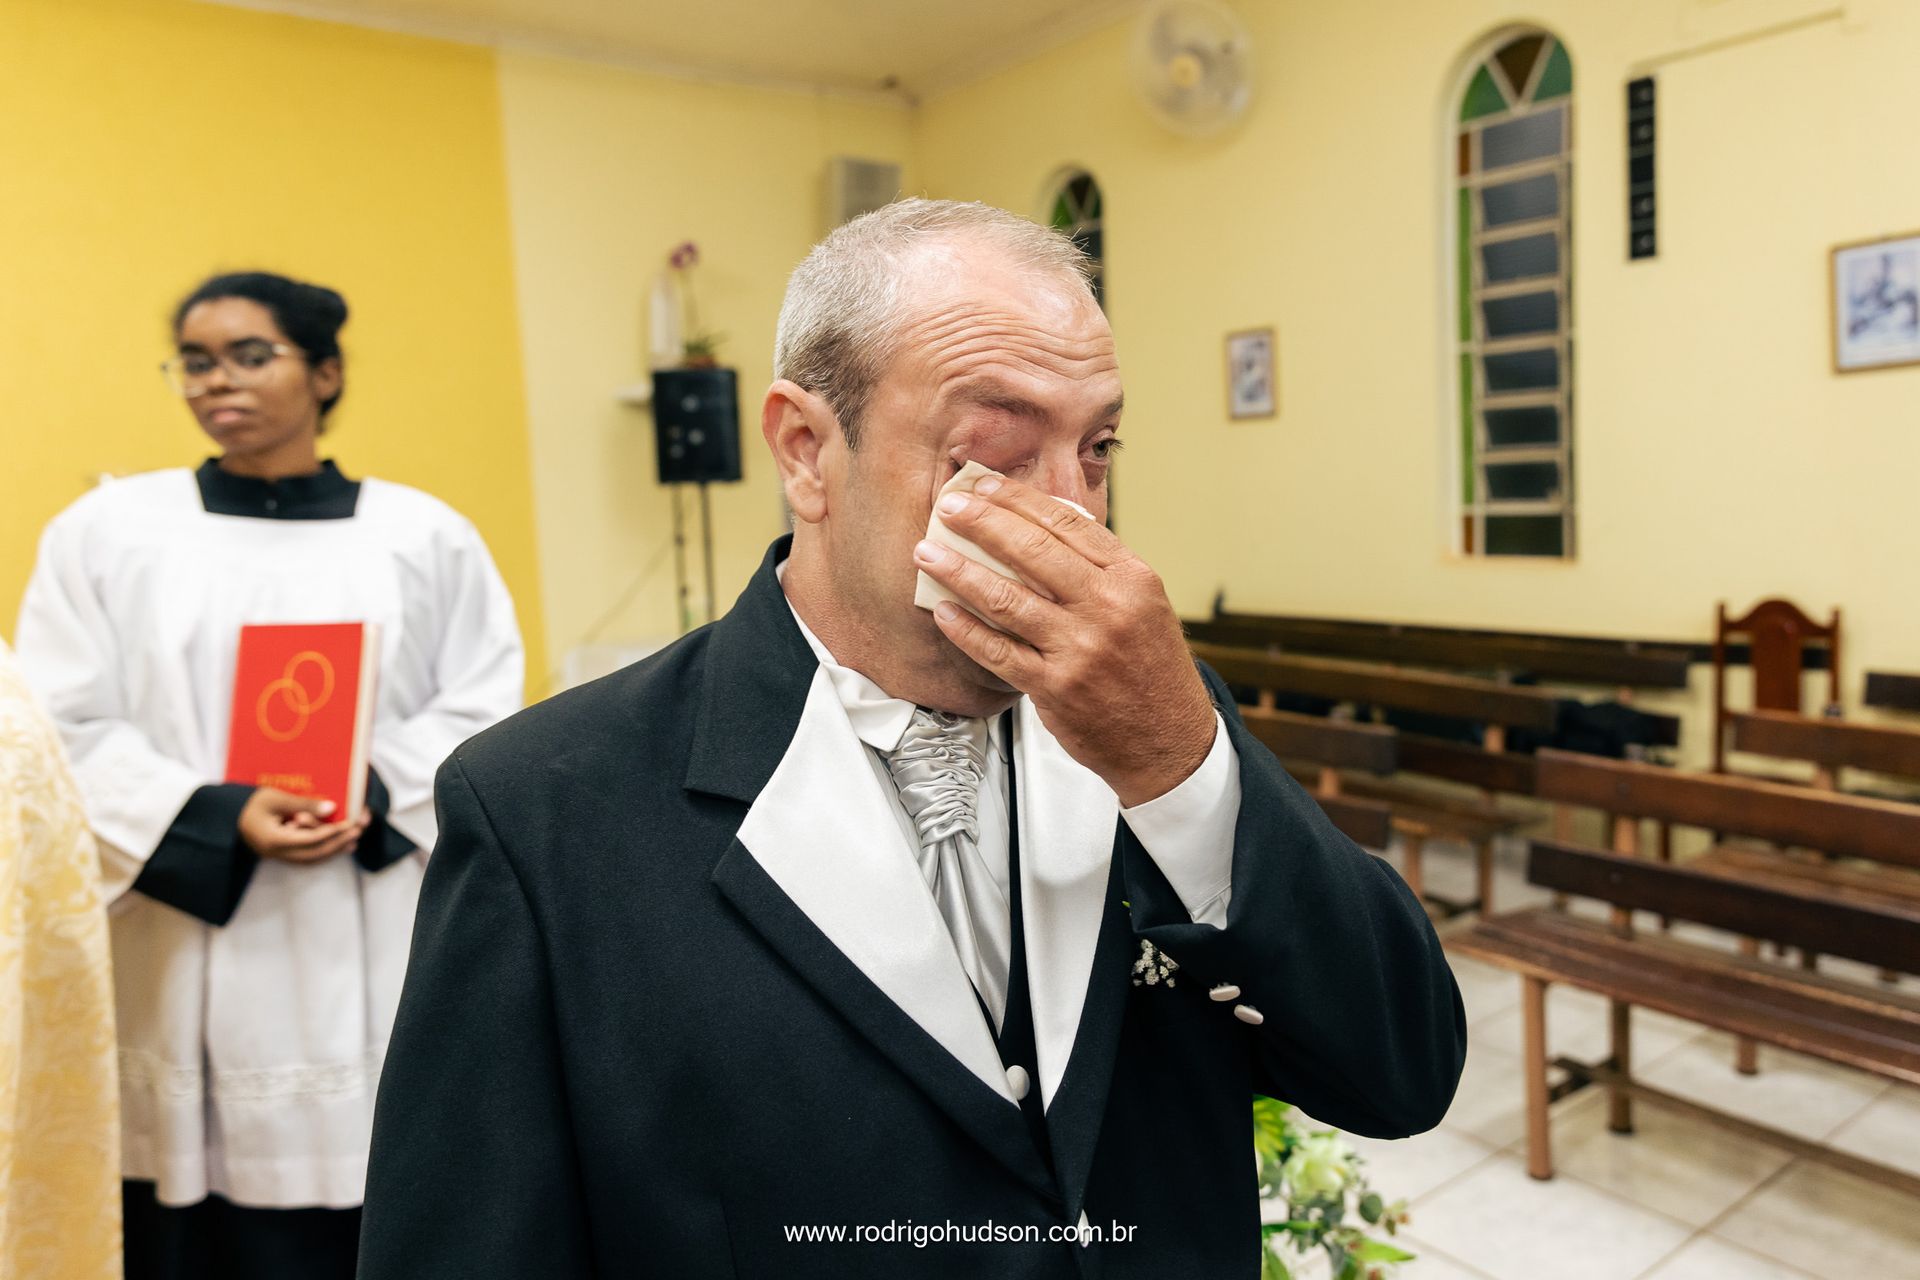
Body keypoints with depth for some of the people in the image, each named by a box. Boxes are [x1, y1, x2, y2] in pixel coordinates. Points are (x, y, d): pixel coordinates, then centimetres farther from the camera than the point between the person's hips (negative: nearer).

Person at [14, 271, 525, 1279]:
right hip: (185, 972, 1)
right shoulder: (105, 531, 5)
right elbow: (66, 733, 1)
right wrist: (219, 821, -13)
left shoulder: (425, 536, 5)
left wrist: (375, 798, -14)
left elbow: (480, 711, 2)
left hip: (369, 967, 0)